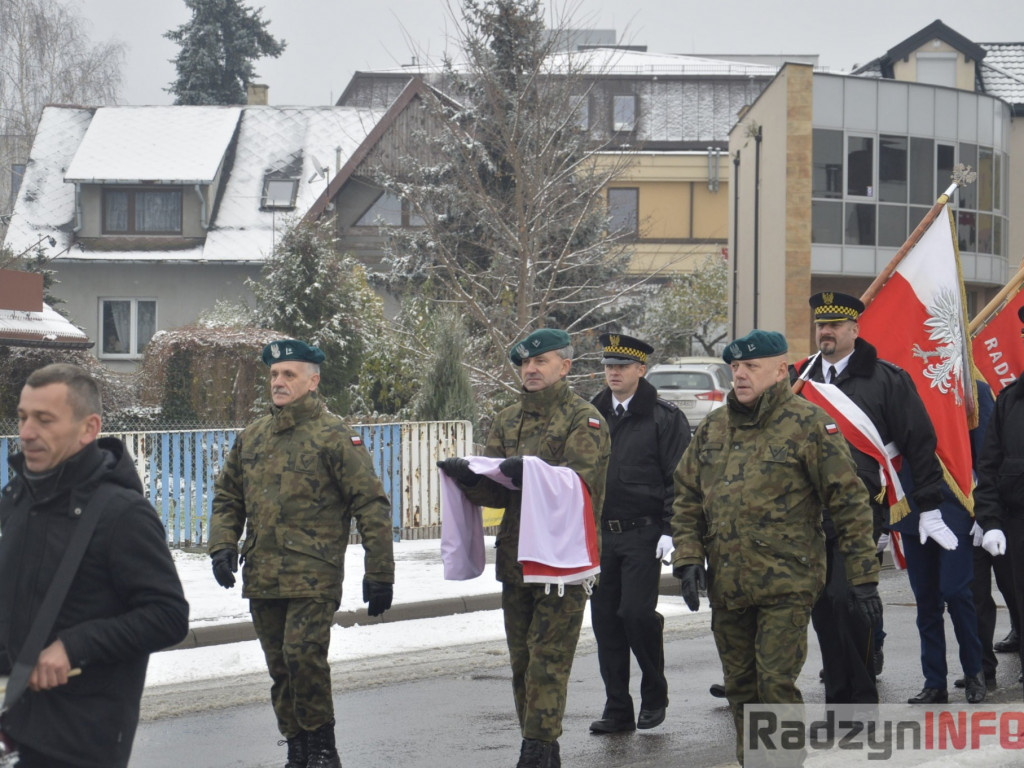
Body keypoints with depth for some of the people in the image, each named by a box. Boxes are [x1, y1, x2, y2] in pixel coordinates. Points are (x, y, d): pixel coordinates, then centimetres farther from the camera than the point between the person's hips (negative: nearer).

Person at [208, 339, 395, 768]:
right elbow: (227, 497, 23)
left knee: (303, 653, -18)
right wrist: (222, 546, 5)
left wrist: (379, 573, -8)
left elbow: (370, 505, -4)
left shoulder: (333, 437, -3)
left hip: (313, 575, -6)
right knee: (280, 666, 8)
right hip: (261, 577, 6)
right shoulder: (252, 438, 15)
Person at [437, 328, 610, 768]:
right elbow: (497, 492, 9)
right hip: (516, 557, 6)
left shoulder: (584, 419, -2)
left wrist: (533, 471, -34)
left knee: (547, 657, -10)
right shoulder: (508, 422, 16)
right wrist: (468, 478, -12)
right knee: (521, 660, 9)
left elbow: (580, 479, -18)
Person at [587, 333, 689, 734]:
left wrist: (671, 531, -13)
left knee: (636, 612, -13)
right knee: (605, 618, 4)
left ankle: (654, 692, 10)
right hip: (599, 535, 5)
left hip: (643, 535, -5)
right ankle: (617, 711, 11)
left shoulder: (664, 418, -3)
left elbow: (679, 479, -5)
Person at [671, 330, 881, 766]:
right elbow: (687, 498, 18)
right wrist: (688, 558, 4)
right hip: (727, 586, 6)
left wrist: (863, 574, -8)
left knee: (776, 683, -10)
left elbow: (849, 501, -6)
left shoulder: (807, 424, -6)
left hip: (786, 584, -6)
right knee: (740, 687, 13)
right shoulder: (712, 430, 12)